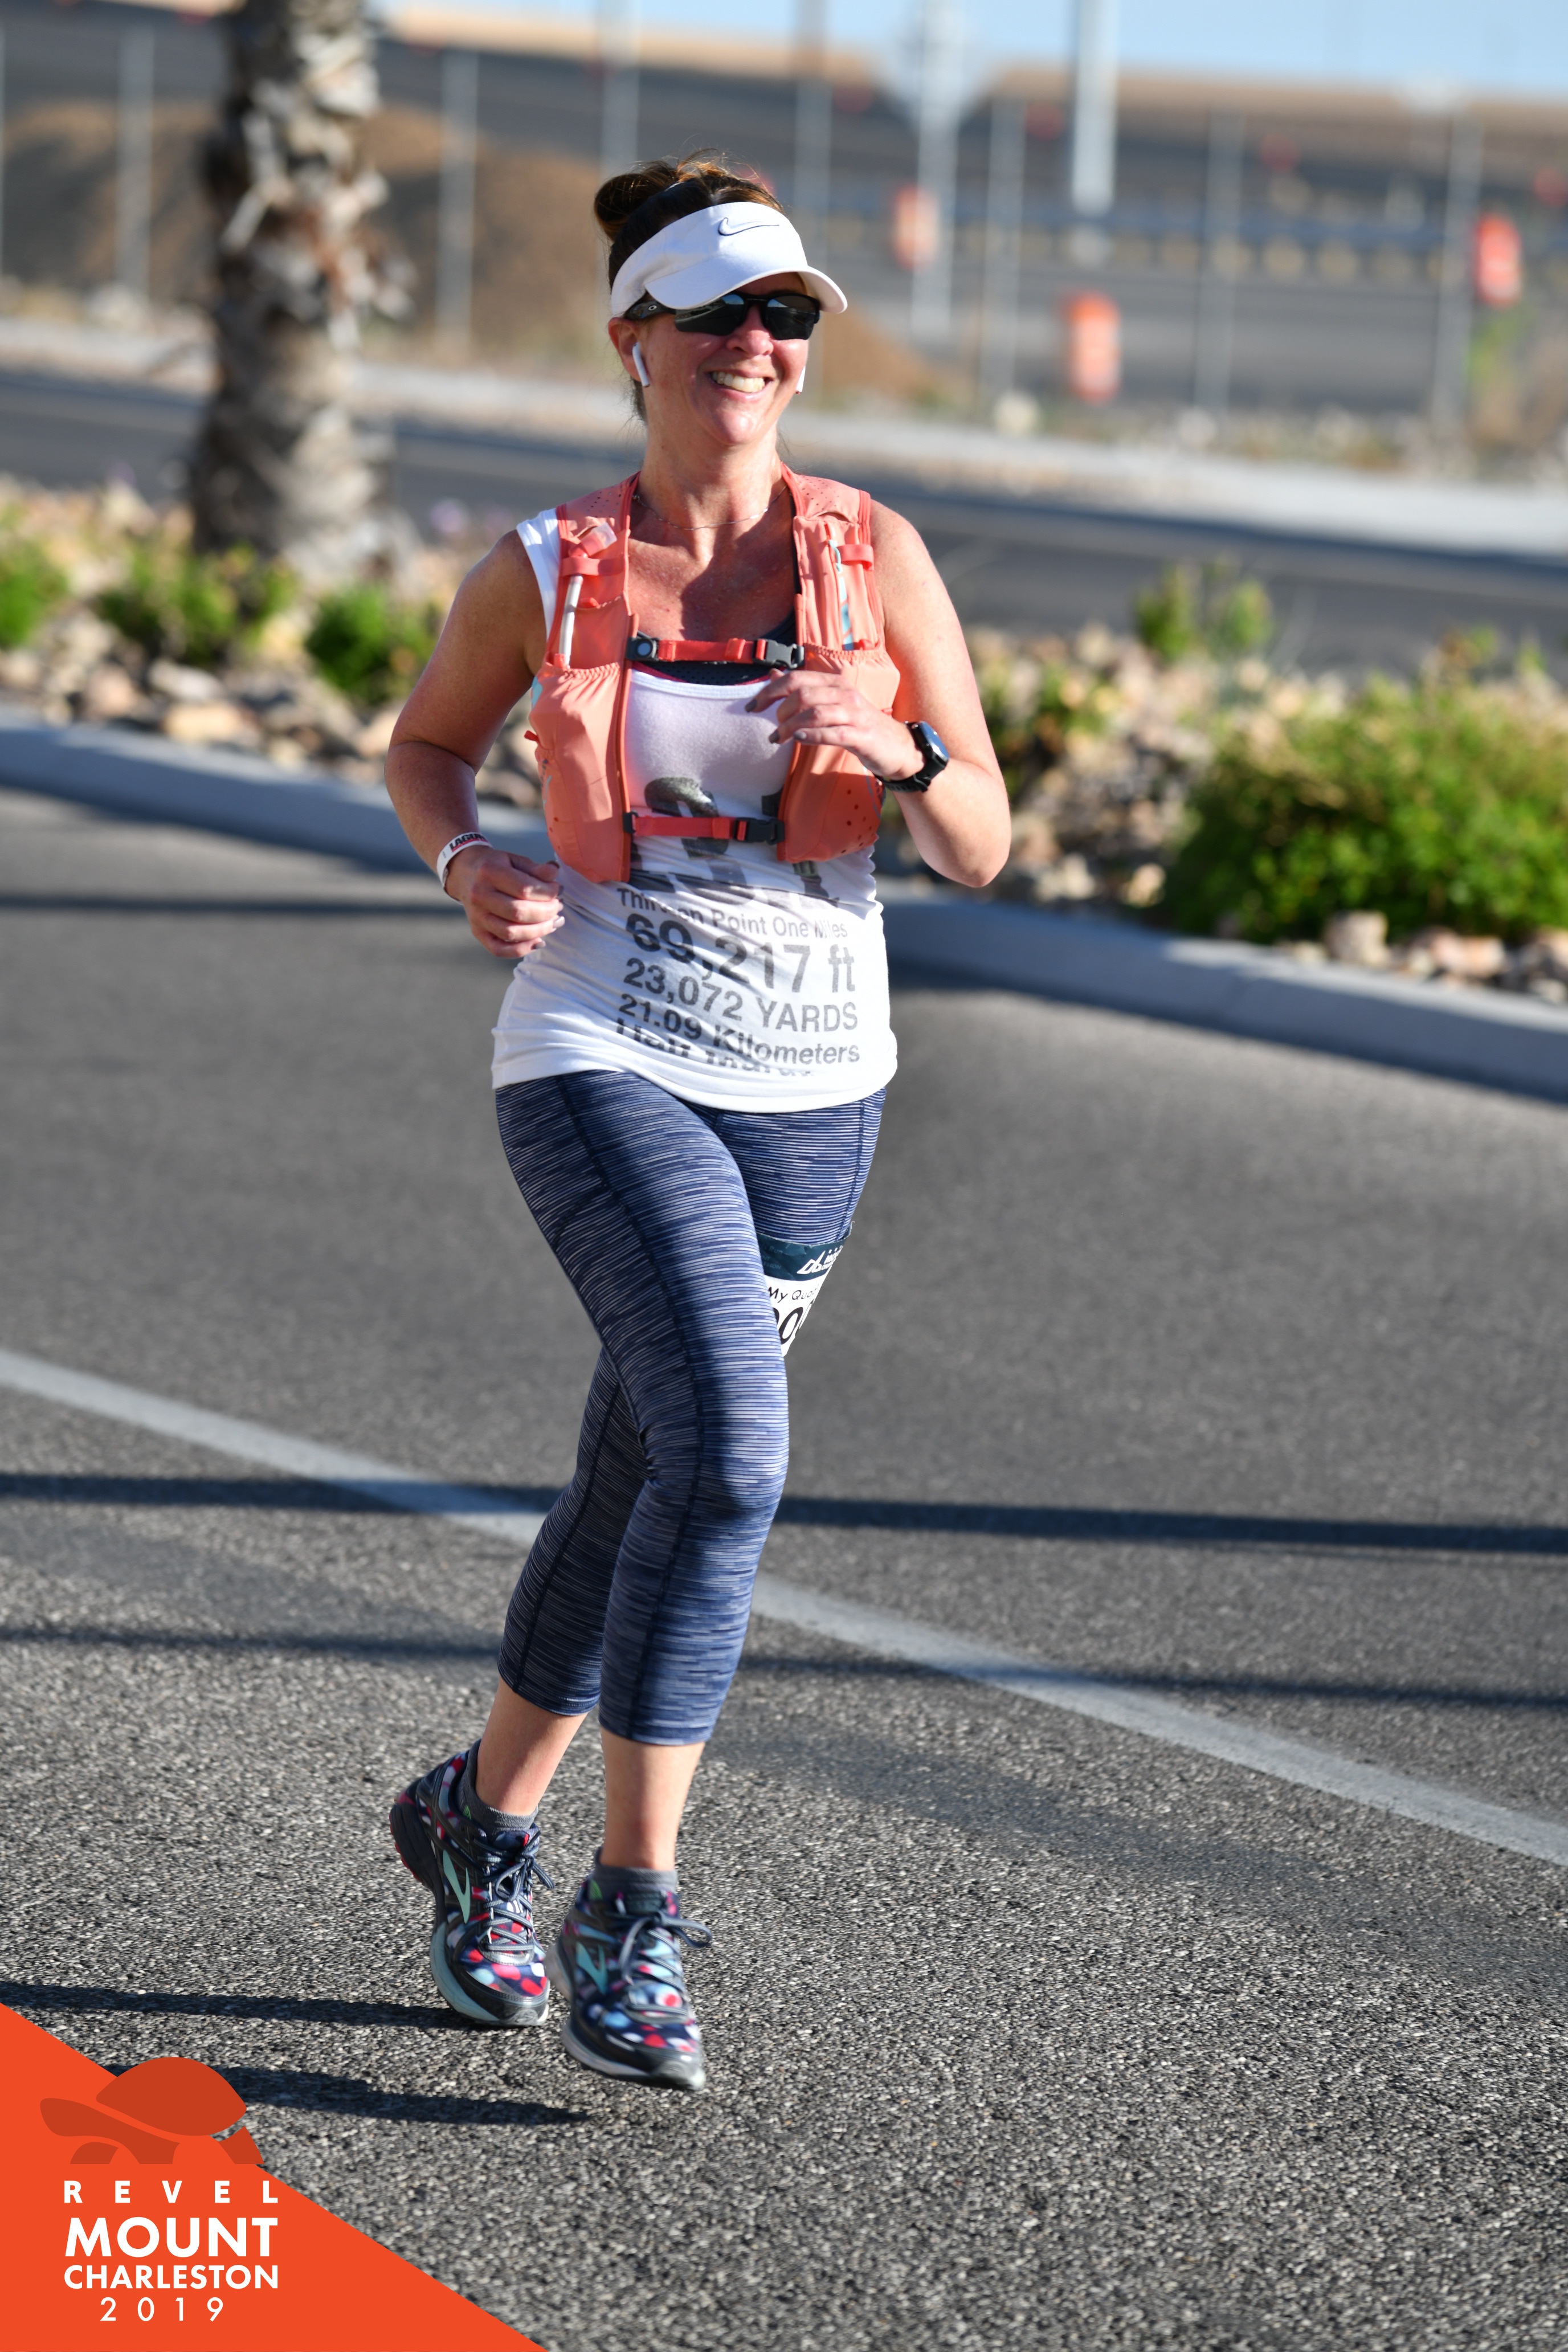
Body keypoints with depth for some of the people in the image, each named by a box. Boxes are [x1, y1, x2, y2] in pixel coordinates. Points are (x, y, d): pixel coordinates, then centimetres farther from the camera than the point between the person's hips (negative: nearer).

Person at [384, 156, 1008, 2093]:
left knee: (640, 1492, 14)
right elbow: (426, 745, 15)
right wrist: (468, 867, -6)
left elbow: (982, 848, 0)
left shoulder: (875, 557, 0)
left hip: (812, 1091, 4)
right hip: (602, 1067, -3)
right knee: (728, 1448, -23)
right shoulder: (544, 572, -3)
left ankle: (482, 1823, 40)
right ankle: (632, 1919, -14)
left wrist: (896, 748, -21)